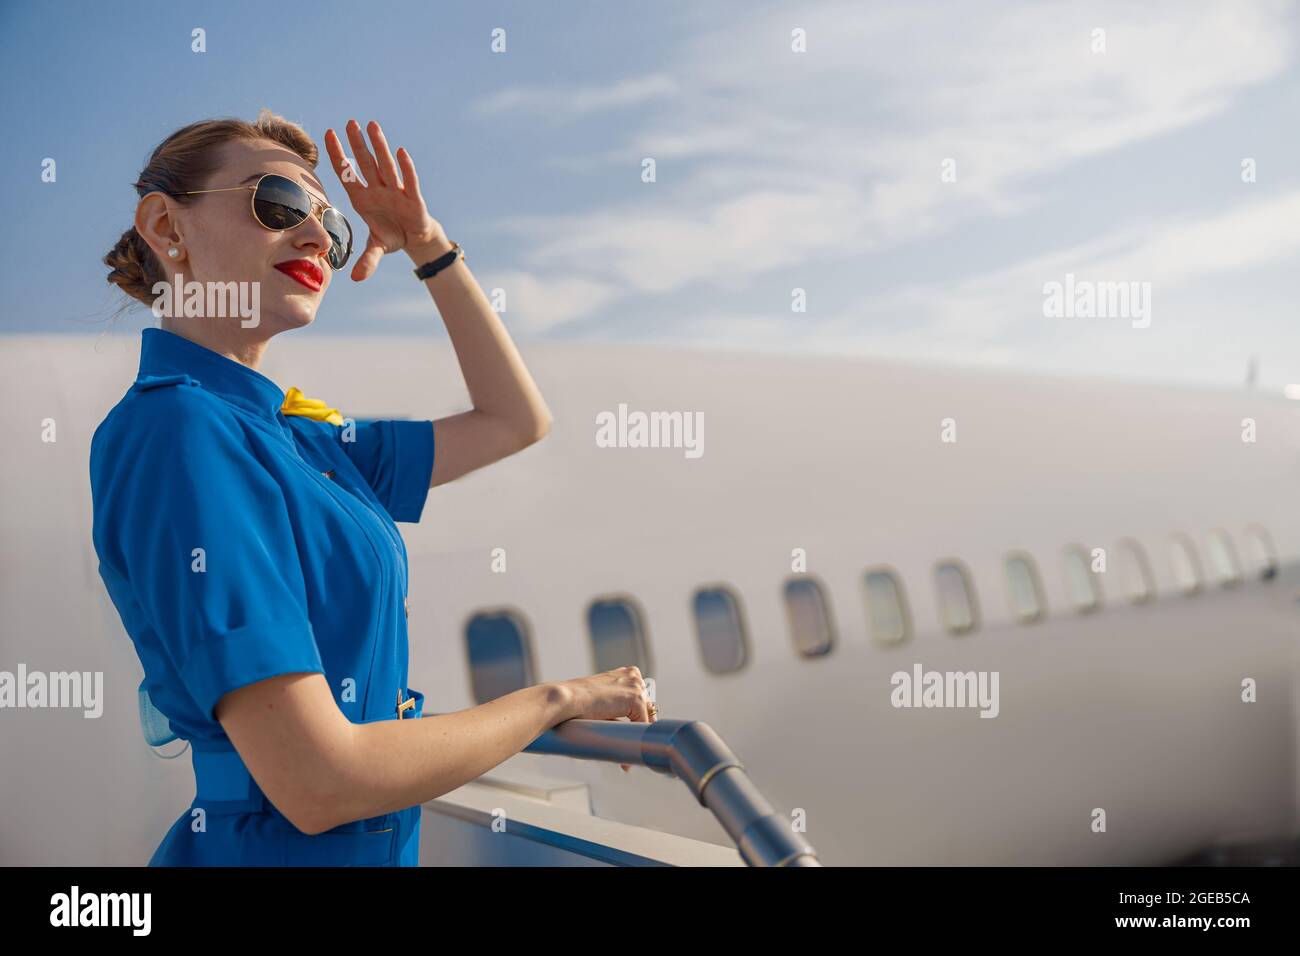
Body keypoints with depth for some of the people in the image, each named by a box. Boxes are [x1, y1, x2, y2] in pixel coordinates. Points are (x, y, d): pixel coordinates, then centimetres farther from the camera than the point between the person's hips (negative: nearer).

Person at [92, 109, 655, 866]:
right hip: (282, 846, -8)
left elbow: (517, 421, 15)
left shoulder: (296, 436, 5)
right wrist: (558, 700, -13)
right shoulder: (178, 434, -20)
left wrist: (431, 248, 7)